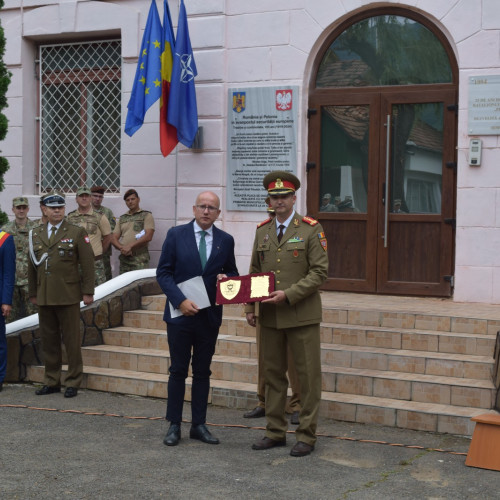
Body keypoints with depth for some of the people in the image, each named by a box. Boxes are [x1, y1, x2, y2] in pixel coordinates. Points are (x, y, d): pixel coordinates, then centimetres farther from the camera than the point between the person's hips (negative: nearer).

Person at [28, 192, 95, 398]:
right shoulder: (35, 234, 12)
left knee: (71, 340, 0)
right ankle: (51, 381, 18)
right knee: (48, 340, 8)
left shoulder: (77, 233, 0)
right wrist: (33, 292, 14)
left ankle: (73, 382, 8)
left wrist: (88, 292, -7)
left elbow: (87, 263, -3)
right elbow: (32, 266, 17)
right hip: (44, 297, 4)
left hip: (68, 296, -4)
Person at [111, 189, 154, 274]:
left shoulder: (146, 215, 5)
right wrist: (122, 248, -8)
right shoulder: (122, 218, 20)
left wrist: (130, 246, -13)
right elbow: (114, 238, 14)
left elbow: (148, 237, -8)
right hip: (124, 258, 5)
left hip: (139, 258, -5)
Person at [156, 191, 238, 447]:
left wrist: (226, 278, -10)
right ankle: (174, 425, 12)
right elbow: (163, 272, -5)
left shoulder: (225, 240, 5)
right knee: (178, 371, 4)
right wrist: (180, 301, -16)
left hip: (209, 316, 2)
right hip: (180, 314, -2)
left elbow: (232, 272, 14)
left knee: (202, 372, 9)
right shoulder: (176, 235, -2)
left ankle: (199, 425, 17)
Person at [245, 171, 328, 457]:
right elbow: (255, 272, 16)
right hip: (270, 316, 5)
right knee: (273, 374, 11)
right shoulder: (262, 231, 11)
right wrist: (250, 307, 6)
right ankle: (276, 432, 22)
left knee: (308, 376, 0)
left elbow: (320, 272, -9)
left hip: (302, 315, -5)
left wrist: (288, 294, -18)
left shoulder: (311, 229, -4)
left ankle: (307, 436, 9)